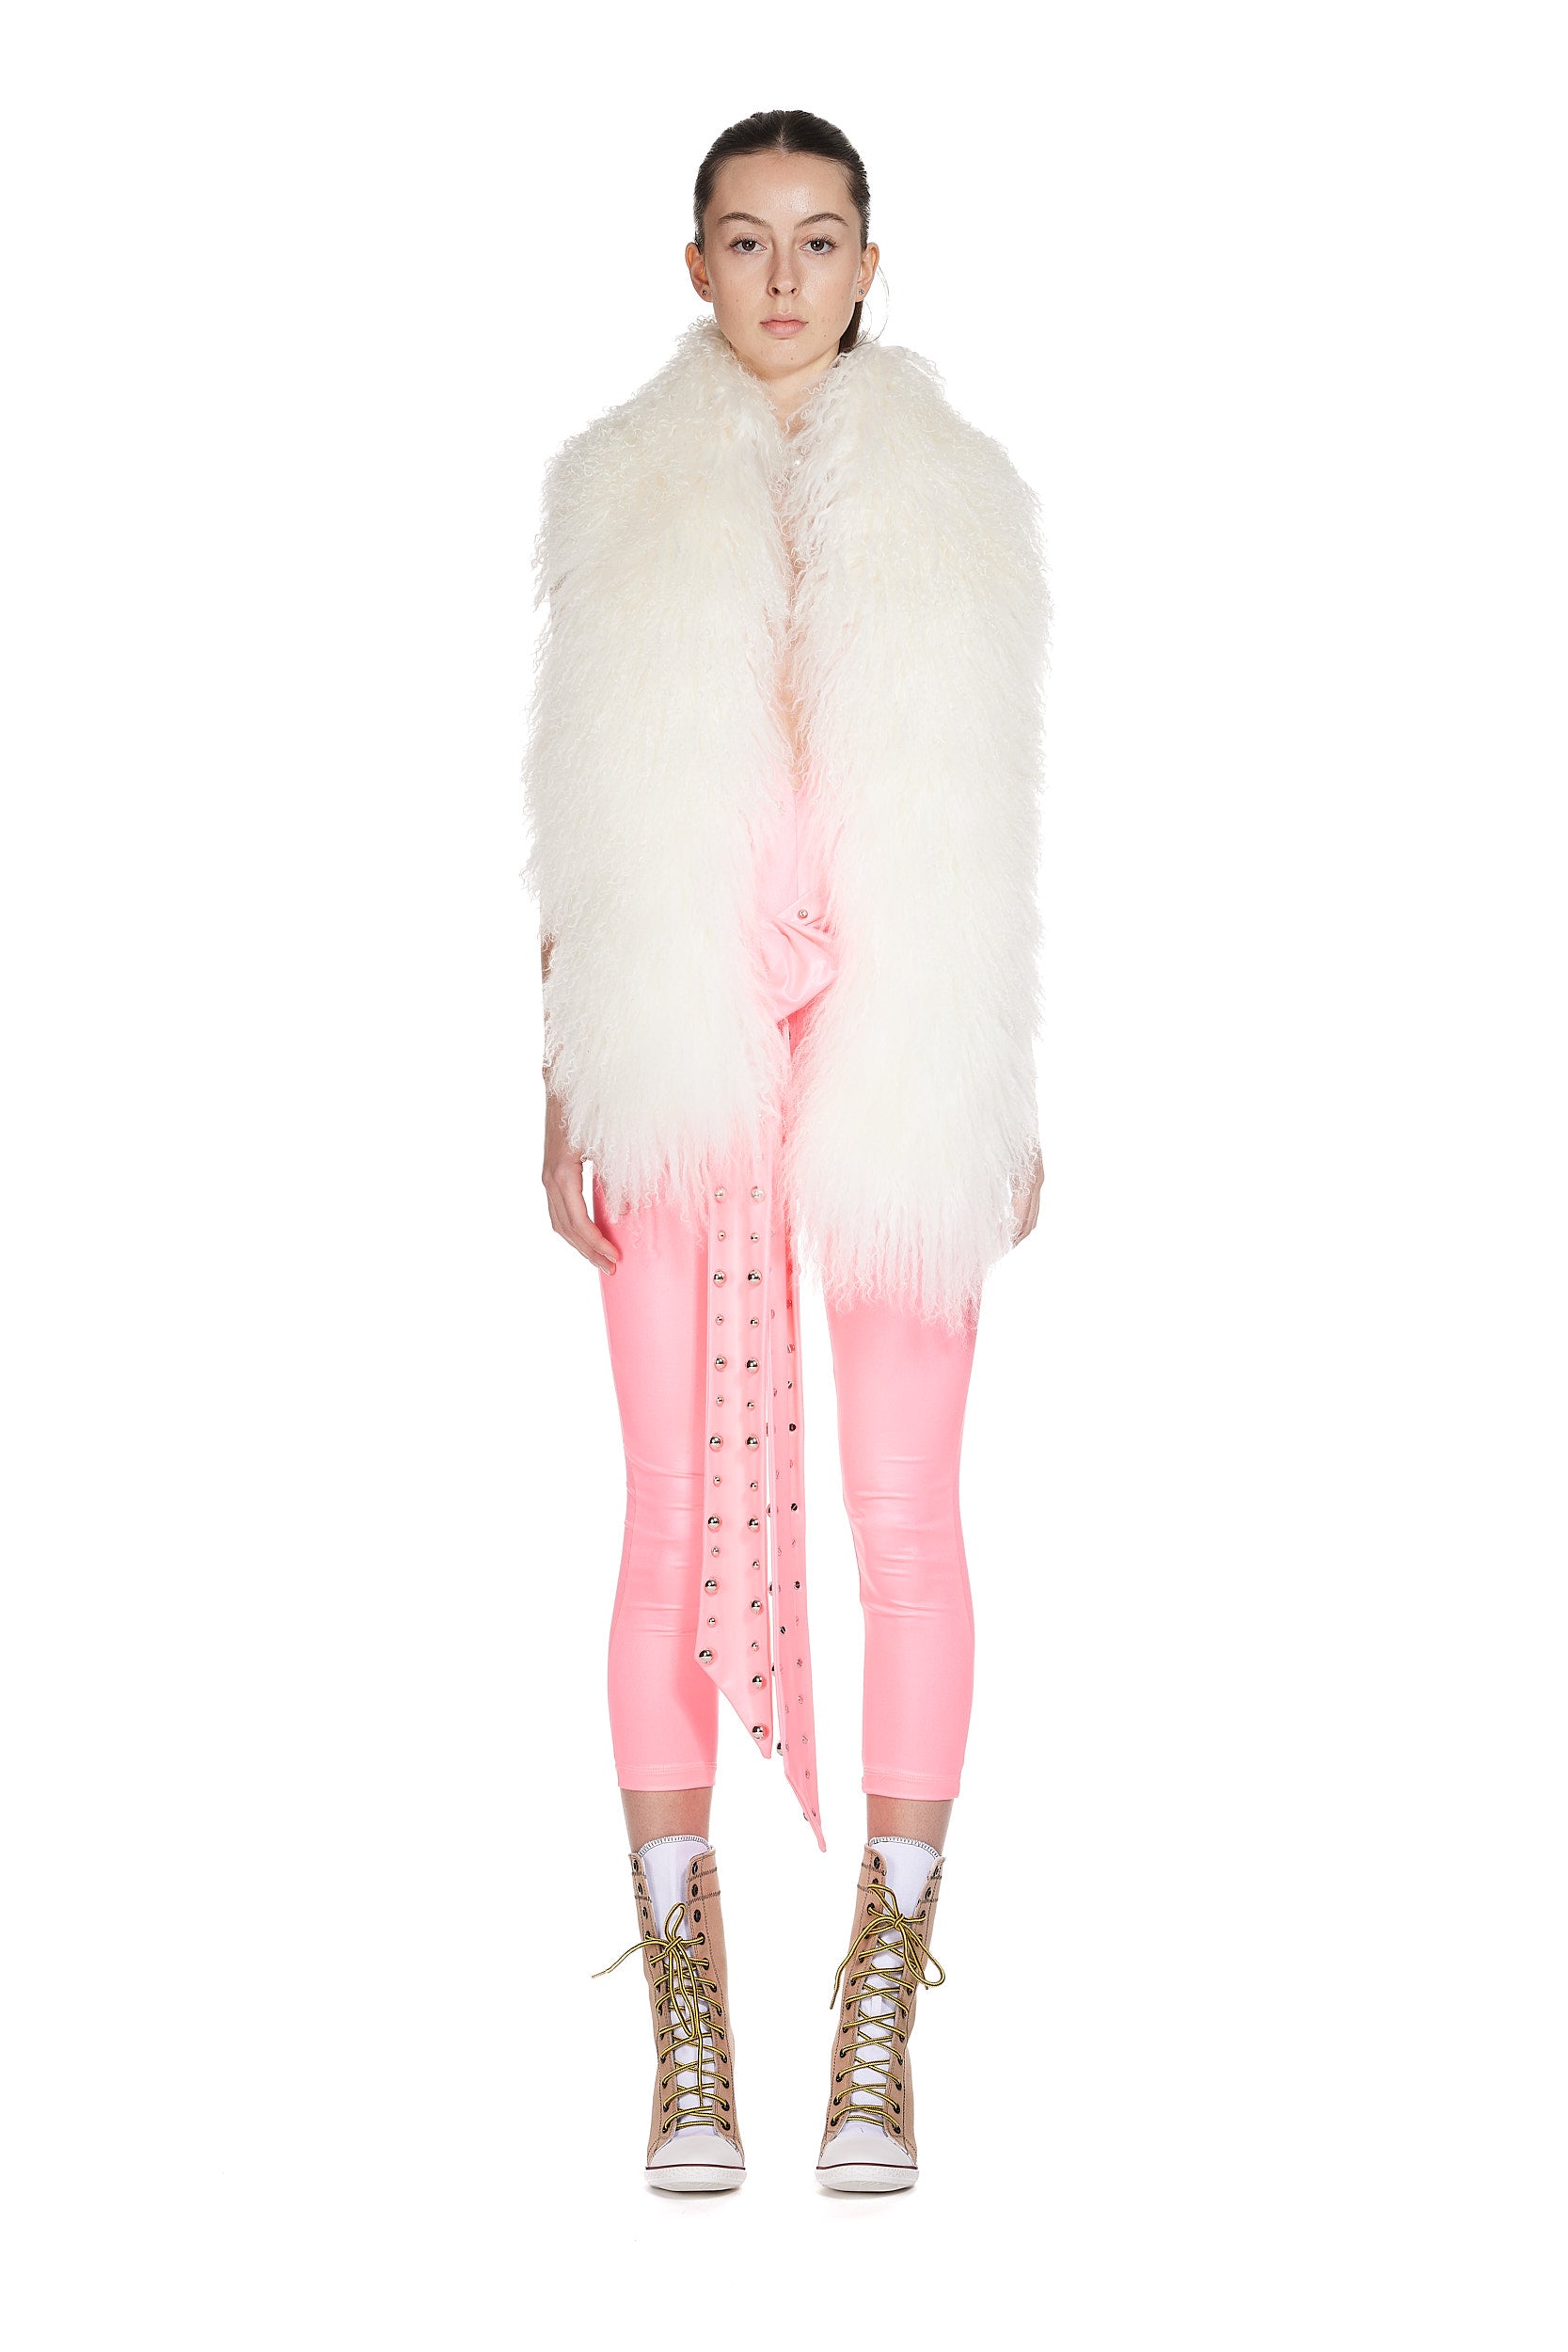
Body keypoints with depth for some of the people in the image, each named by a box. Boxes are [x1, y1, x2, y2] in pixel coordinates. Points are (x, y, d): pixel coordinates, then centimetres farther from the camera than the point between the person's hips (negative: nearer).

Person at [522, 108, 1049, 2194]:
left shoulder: (953, 500, 9)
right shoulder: (622, 496, 9)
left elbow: (989, 831, 10)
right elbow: (582, 829, 9)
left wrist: (1012, 1096, 7)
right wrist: (565, 1084, 3)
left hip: (896, 1070, 0)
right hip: (681, 1065, 0)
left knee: (905, 1523, -1)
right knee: (680, 1525, -1)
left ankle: (880, 2029, 10)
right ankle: (688, 2028, 10)